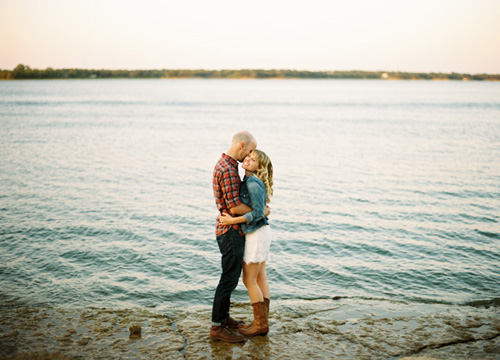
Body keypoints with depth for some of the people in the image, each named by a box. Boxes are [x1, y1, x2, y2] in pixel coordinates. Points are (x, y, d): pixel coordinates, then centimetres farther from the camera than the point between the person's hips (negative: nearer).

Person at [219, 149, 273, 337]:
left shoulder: (254, 184, -19)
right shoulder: (247, 180, 10)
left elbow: (258, 213, -23)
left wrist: (233, 220, -21)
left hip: (257, 235, -9)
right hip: (260, 233, 9)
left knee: (249, 280, -2)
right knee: (260, 278, 13)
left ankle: (260, 325, 8)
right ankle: (263, 321, 21)